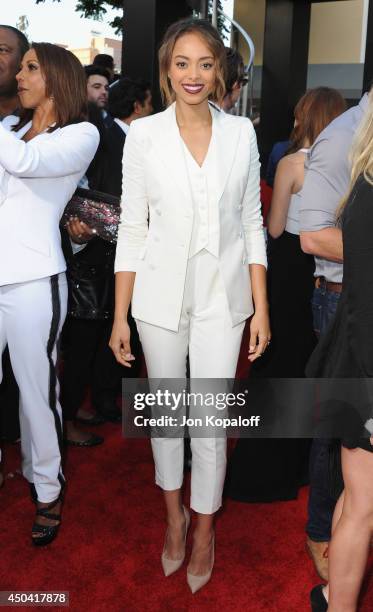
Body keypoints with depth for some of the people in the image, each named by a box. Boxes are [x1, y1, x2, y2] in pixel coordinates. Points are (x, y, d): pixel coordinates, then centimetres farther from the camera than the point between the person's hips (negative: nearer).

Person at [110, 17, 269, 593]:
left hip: (222, 296, 0)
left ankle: (204, 527, 28)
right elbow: (132, 228, -1)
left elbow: (251, 222, 4)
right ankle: (174, 513, 38)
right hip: (160, 294, 0)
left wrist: (261, 306, 0)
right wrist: (120, 316, -2)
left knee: (210, 421, 3)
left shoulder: (241, 133, 0)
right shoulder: (143, 135, -4)